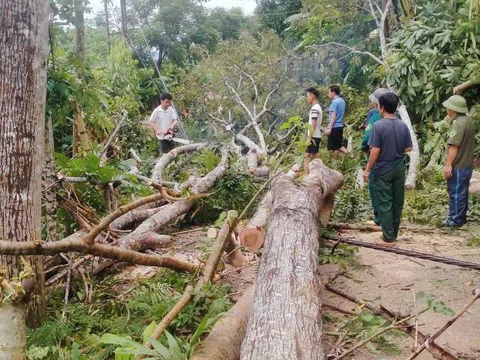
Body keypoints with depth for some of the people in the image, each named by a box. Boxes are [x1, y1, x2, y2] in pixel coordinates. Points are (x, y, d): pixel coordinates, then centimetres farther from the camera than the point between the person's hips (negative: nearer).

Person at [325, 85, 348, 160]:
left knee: (335, 147, 1)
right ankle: (348, 153, 4)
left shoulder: (334, 102, -15)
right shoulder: (342, 101, 12)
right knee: (338, 145, 18)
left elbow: (333, 116, -21)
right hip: (340, 126, 9)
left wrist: (329, 128, -22)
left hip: (335, 127, -9)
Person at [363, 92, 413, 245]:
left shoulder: (378, 125, -16)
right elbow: (408, 148, 6)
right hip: (399, 169, 6)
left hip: (383, 170, -5)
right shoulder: (403, 125, 0)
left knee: (384, 204, 2)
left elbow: (375, 150, -18)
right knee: (397, 202, 14)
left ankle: (389, 238, 5)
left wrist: (367, 170, -10)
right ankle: (394, 233, 26)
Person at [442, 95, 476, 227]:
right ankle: (461, 217, 26)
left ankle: (455, 220, 5)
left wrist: (448, 164, -23)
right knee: (462, 192, 17)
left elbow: (454, 146, -25)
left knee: (456, 193, -2)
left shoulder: (458, 123, -20)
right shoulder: (469, 120, 11)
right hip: (467, 164, 10)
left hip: (458, 165, -10)